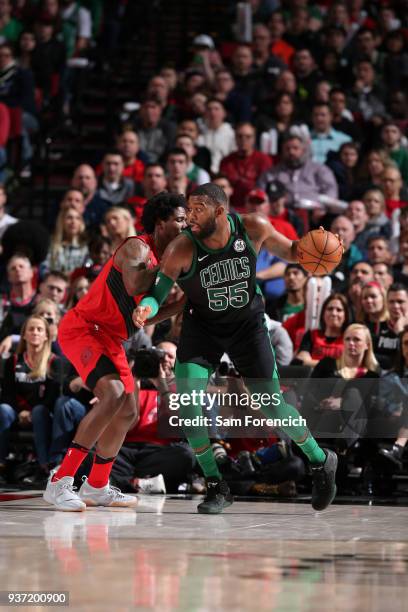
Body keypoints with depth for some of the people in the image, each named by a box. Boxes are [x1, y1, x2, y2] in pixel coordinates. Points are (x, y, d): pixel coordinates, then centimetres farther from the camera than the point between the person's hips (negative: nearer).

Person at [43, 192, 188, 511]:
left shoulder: (164, 256, 11)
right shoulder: (137, 247, -17)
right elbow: (134, 285, -38)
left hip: (109, 338, 10)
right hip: (81, 328, -10)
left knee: (128, 413, 12)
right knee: (113, 394, -28)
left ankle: (97, 486, 29)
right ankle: (60, 482, -27)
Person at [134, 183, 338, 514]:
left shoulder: (253, 228, -19)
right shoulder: (182, 249, -24)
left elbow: (290, 252, -1)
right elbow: (157, 294, -19)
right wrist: (145, 310, -44)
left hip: (248, 325, 0)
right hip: (202, 326, 0)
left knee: (272, 406, 0)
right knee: (188, 404, -17)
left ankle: (321, 462, 28)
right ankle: (216, 487, -1)